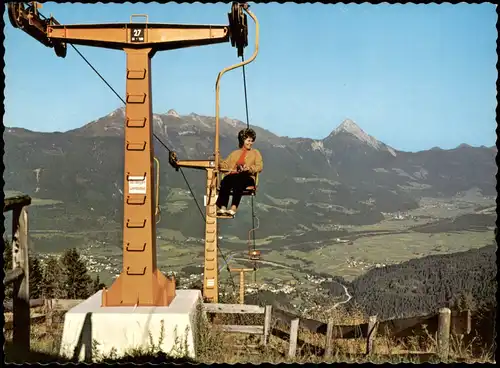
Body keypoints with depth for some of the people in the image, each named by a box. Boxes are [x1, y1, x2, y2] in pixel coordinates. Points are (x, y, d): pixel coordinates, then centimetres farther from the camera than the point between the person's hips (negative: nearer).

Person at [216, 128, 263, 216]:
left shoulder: (255, 153, 24)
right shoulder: (235, 153, 31)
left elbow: (259, 167, 8)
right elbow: (225, 164, 23)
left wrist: (249, 168, -11)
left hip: (247, 177, -2)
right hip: (233, 175, 2)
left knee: (238, 180, -39)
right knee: (226, 179, -35)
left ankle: (234, 208, -52)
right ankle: (222, 207, -46)